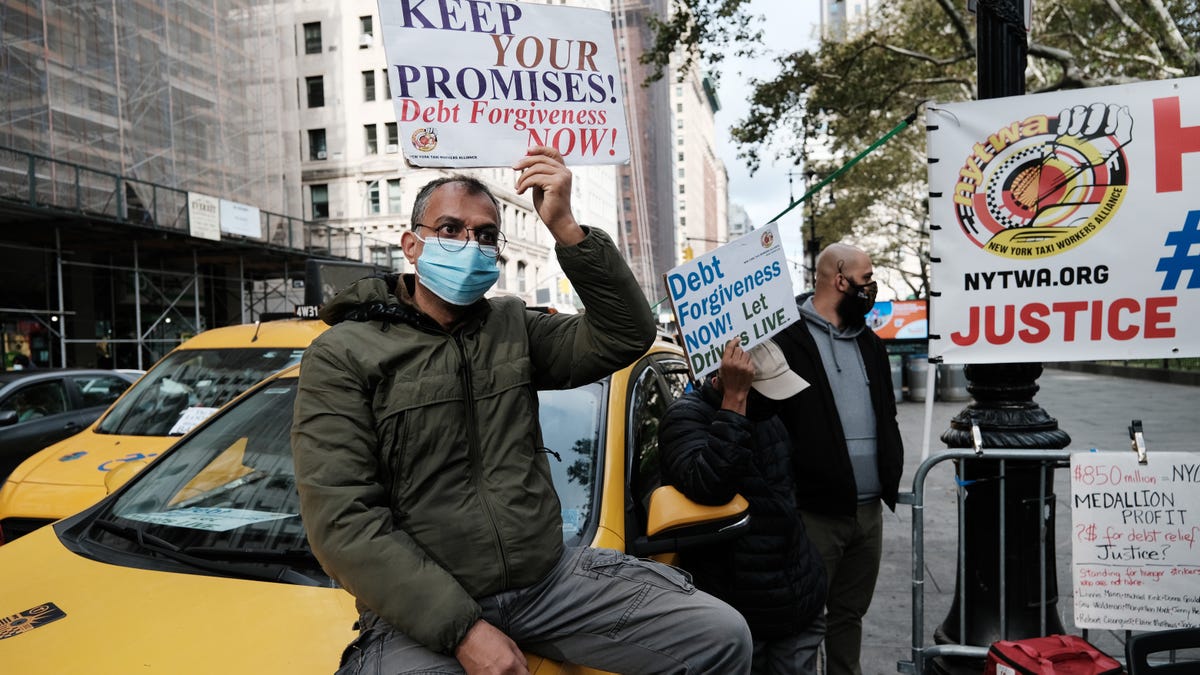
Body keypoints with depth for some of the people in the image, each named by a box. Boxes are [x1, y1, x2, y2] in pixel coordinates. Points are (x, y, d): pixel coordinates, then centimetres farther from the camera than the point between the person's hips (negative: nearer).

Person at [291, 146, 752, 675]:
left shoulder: (512, 327, 10)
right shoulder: (343, 354, -5)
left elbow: (626, 336, -1)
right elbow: (342, 521, -12)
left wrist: (566, 230, -12)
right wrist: (463, 630, -18)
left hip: (550, 577, 4)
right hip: (421, 613, -3)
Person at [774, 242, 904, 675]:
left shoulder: (869, 343, 15)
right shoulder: (787, 337, -12)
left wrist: (892, 473, 14)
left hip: (869, 510, 7)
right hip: (815, 511, -7)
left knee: (850, 613, 18)